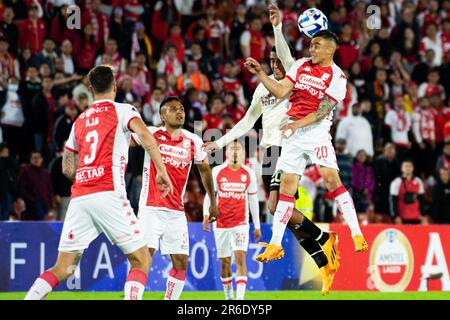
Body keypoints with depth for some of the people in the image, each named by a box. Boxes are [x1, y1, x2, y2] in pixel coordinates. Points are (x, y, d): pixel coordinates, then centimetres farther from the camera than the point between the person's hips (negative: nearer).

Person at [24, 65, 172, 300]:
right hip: (108, 194, -5)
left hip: (79, 198, 5)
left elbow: (67, 168, 26)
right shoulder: (122, 110, 8)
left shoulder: (79, 121, 23)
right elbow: (144, 135, -12)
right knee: (141, 260, 3)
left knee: (62, 269, 9)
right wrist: (162, 171, -10)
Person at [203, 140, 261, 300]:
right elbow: (209, 195, 3)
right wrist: (206, 215, -14)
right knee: (225, 262, 7)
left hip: (241, 223, -1)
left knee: (240, 257, -16)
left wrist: (257, 226, 11)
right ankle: (228, 295, 24)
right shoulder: (217, 171, 1)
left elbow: (253, 200, 10)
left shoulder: (249, 173, 4)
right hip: (221, 223, 1)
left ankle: (240, 296, -21)